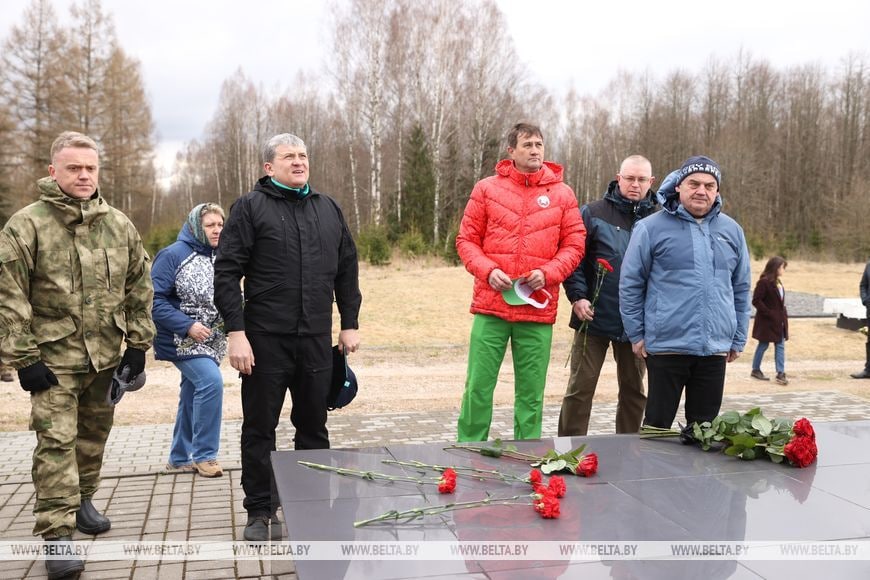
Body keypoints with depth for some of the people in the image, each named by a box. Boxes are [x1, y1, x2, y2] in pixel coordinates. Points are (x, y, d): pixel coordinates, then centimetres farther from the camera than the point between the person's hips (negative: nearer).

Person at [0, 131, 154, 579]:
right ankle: (56, 535, -2)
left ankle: (81, 500, 37)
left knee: (94, 433, 17)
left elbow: (139, 287, 10)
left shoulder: (118, 225, 5)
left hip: (106, 356, 5)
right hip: (53, 358, -4)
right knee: (56, 441, -7)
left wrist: (138, 343, 7)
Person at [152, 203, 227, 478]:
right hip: (183, 340, -7)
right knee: (211, 381, -23)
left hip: (210, 342, 7)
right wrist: (187, 325, -23)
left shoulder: (218, 257, 9)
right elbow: (155, 300, -16)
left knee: (193, 395, 13)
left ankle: (180, 458, 26)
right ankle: (204, 455, -11)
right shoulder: (173, 255, -12)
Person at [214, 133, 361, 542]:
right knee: (260, 427, 5)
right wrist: (235, 331, -14)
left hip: (317, 339, 4)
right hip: (266, 339, -4)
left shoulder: (328, 209, 13)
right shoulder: (250, 207, -2)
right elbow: (226, 272, -7)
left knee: (314, 425, 13)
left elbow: (347, 270, 16)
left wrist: (350, 323, 12)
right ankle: (260, 512, 18)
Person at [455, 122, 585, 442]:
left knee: (531, 392, 8)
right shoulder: (486, 188, 4)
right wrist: (488, 271, -11)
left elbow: (574, 244, 6)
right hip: (490, 306, 0)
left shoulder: (562, 193, 6)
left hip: (538, 308, 1)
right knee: (478, 386, 3)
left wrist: (548, 273, -10)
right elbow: (466, 239, 5)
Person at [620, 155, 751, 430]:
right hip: (666, 346, -4)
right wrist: (636, 335, -2)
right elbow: (630, 284, -2)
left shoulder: (732, 230, 10)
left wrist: (739, 339, 14)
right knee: (657, 426, 5)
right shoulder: (651, 227, -4)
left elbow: (741, 290, 16)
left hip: (715, 350, 4)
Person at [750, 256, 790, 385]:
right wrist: (769, 313, -20)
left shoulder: (778, 282, 11)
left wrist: (784, 313, 7)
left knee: (780, 345, 4)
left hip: (779, 320, 8)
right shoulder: (764, 282, -17)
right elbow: (756, 301, -20)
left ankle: (780, 373, 4)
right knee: (763, 345, 4)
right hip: (767, 321, -8)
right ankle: (755, 370, 18)